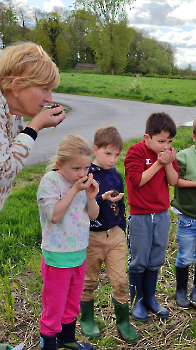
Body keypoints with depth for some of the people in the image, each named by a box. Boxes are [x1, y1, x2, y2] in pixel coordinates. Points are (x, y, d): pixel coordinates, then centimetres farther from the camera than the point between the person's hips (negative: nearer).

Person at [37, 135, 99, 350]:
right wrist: (75, 190, -26)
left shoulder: (83, 182, 1)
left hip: (79, 254, 6)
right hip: (58, 257, -6)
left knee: (73, 303, 23)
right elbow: (54, 215, -26)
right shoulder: (50, 181, -16)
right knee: (54, 306, 9)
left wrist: (91, 197, -13)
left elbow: (93, 215, 6)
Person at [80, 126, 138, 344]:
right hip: (91, 237, -4)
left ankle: (123, 322, 24)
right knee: (89, 281, 13)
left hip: (115, 235, 4)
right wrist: (103, 198, -35)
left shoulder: (116, 176, 4)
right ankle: (86, 320, 34)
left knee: (121, 281, 6)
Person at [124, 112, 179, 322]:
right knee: (138, 261, 6)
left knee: (155, 260, 14)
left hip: (161, 214, 5)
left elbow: (173, 181, 0)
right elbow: (138, 180, -20)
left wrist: (168, 163, -15)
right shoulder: (136, 151, -11)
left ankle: (150, 298, 30)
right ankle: (136, 301, 23)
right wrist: (158, 163, -19)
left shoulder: (169, 154, 5)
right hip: (140, 215, -5)